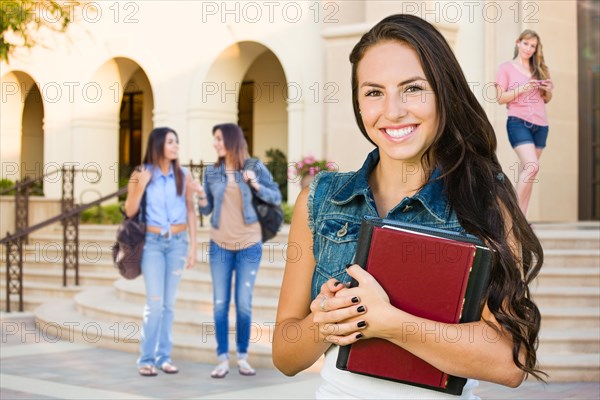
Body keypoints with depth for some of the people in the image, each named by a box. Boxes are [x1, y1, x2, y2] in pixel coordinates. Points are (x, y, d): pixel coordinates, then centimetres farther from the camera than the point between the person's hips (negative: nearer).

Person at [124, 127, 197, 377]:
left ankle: (164, 356, 12)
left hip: (178, 242, 2)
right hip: (152, 242, -2)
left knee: (169, 302, 5)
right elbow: (130, 212, -1)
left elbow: (190, 212, 7)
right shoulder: (140, 174, -3)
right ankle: (146, 359, 0)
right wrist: (141, 186, -16)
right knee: (155, 302, -9)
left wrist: (193, 246, 2)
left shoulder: (184, 176, 2)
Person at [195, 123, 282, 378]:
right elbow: (206, 210, 6)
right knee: (220, 304, 1)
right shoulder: (212, 171, 2)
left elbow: (276, 198, 0)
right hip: (220, 245, 2)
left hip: (249, 245, -2)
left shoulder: (255, 167, -3)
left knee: (244, 304, 2)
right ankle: (223, 360, 8)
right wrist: (201, 196, -14)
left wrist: (256, 185, -15)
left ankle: (243, 358, 13)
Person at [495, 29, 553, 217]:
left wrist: (548, 91, 1)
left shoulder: (539, 69, 17)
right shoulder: (506, 68, 5)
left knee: (526, 170, 2)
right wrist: (521, 89, -15)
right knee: (532, 166, -20)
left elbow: (546, 100, 23)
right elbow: (500, 98, -2)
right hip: (518, 123, -5)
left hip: (540, 125, 5)